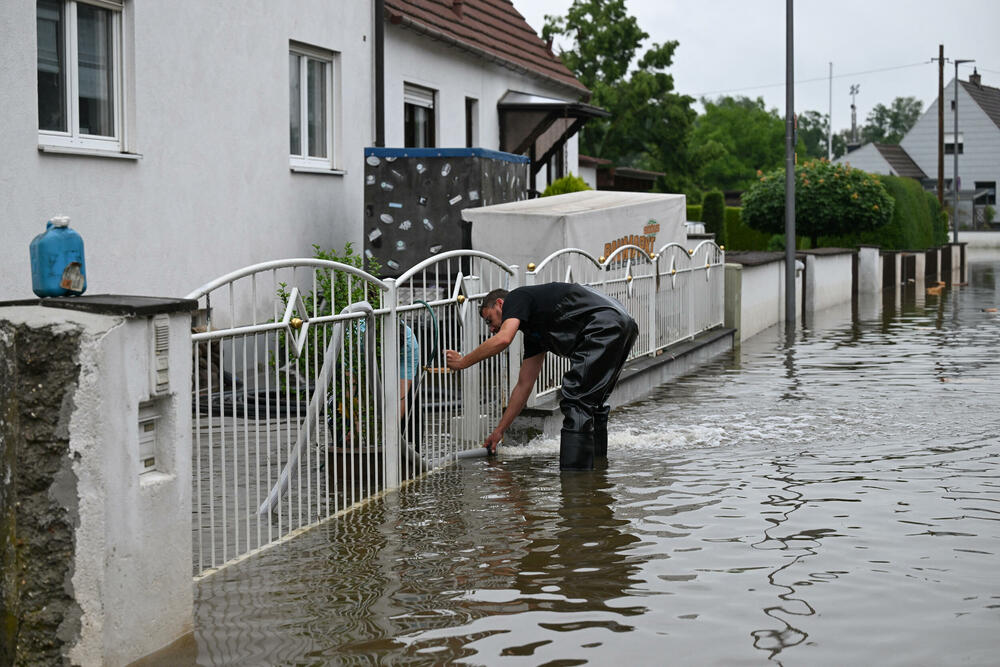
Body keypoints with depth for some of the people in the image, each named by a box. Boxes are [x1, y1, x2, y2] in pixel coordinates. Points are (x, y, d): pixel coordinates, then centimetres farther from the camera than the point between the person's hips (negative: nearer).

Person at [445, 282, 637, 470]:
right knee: (592, 404, 21)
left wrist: (463, 362, -1)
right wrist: (499, 431, 36)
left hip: (605, 327, -10)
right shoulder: (533, 331, 30)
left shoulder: (516, 298, 7)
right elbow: (524, 385, 33)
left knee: (576, 404, -8)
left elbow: (502, 339, -14)